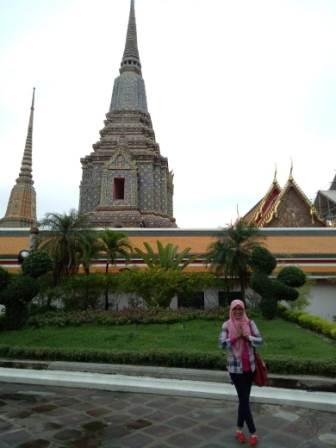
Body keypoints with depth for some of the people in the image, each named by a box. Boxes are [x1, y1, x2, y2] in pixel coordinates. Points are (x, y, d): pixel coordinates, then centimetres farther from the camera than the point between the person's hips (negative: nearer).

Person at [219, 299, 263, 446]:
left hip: (249, 366, 3)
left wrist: (246, 336, -22)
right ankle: (253, 433, 15)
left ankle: (239, 429, 29)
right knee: (244, 399, 1)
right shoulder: (226, 325, -8)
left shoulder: (250, 323, -3)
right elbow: (222, 344, -16)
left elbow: (260, 341, -7)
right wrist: (236, 336, -25)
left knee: (243, 399, 13)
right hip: (235, 367, -3)